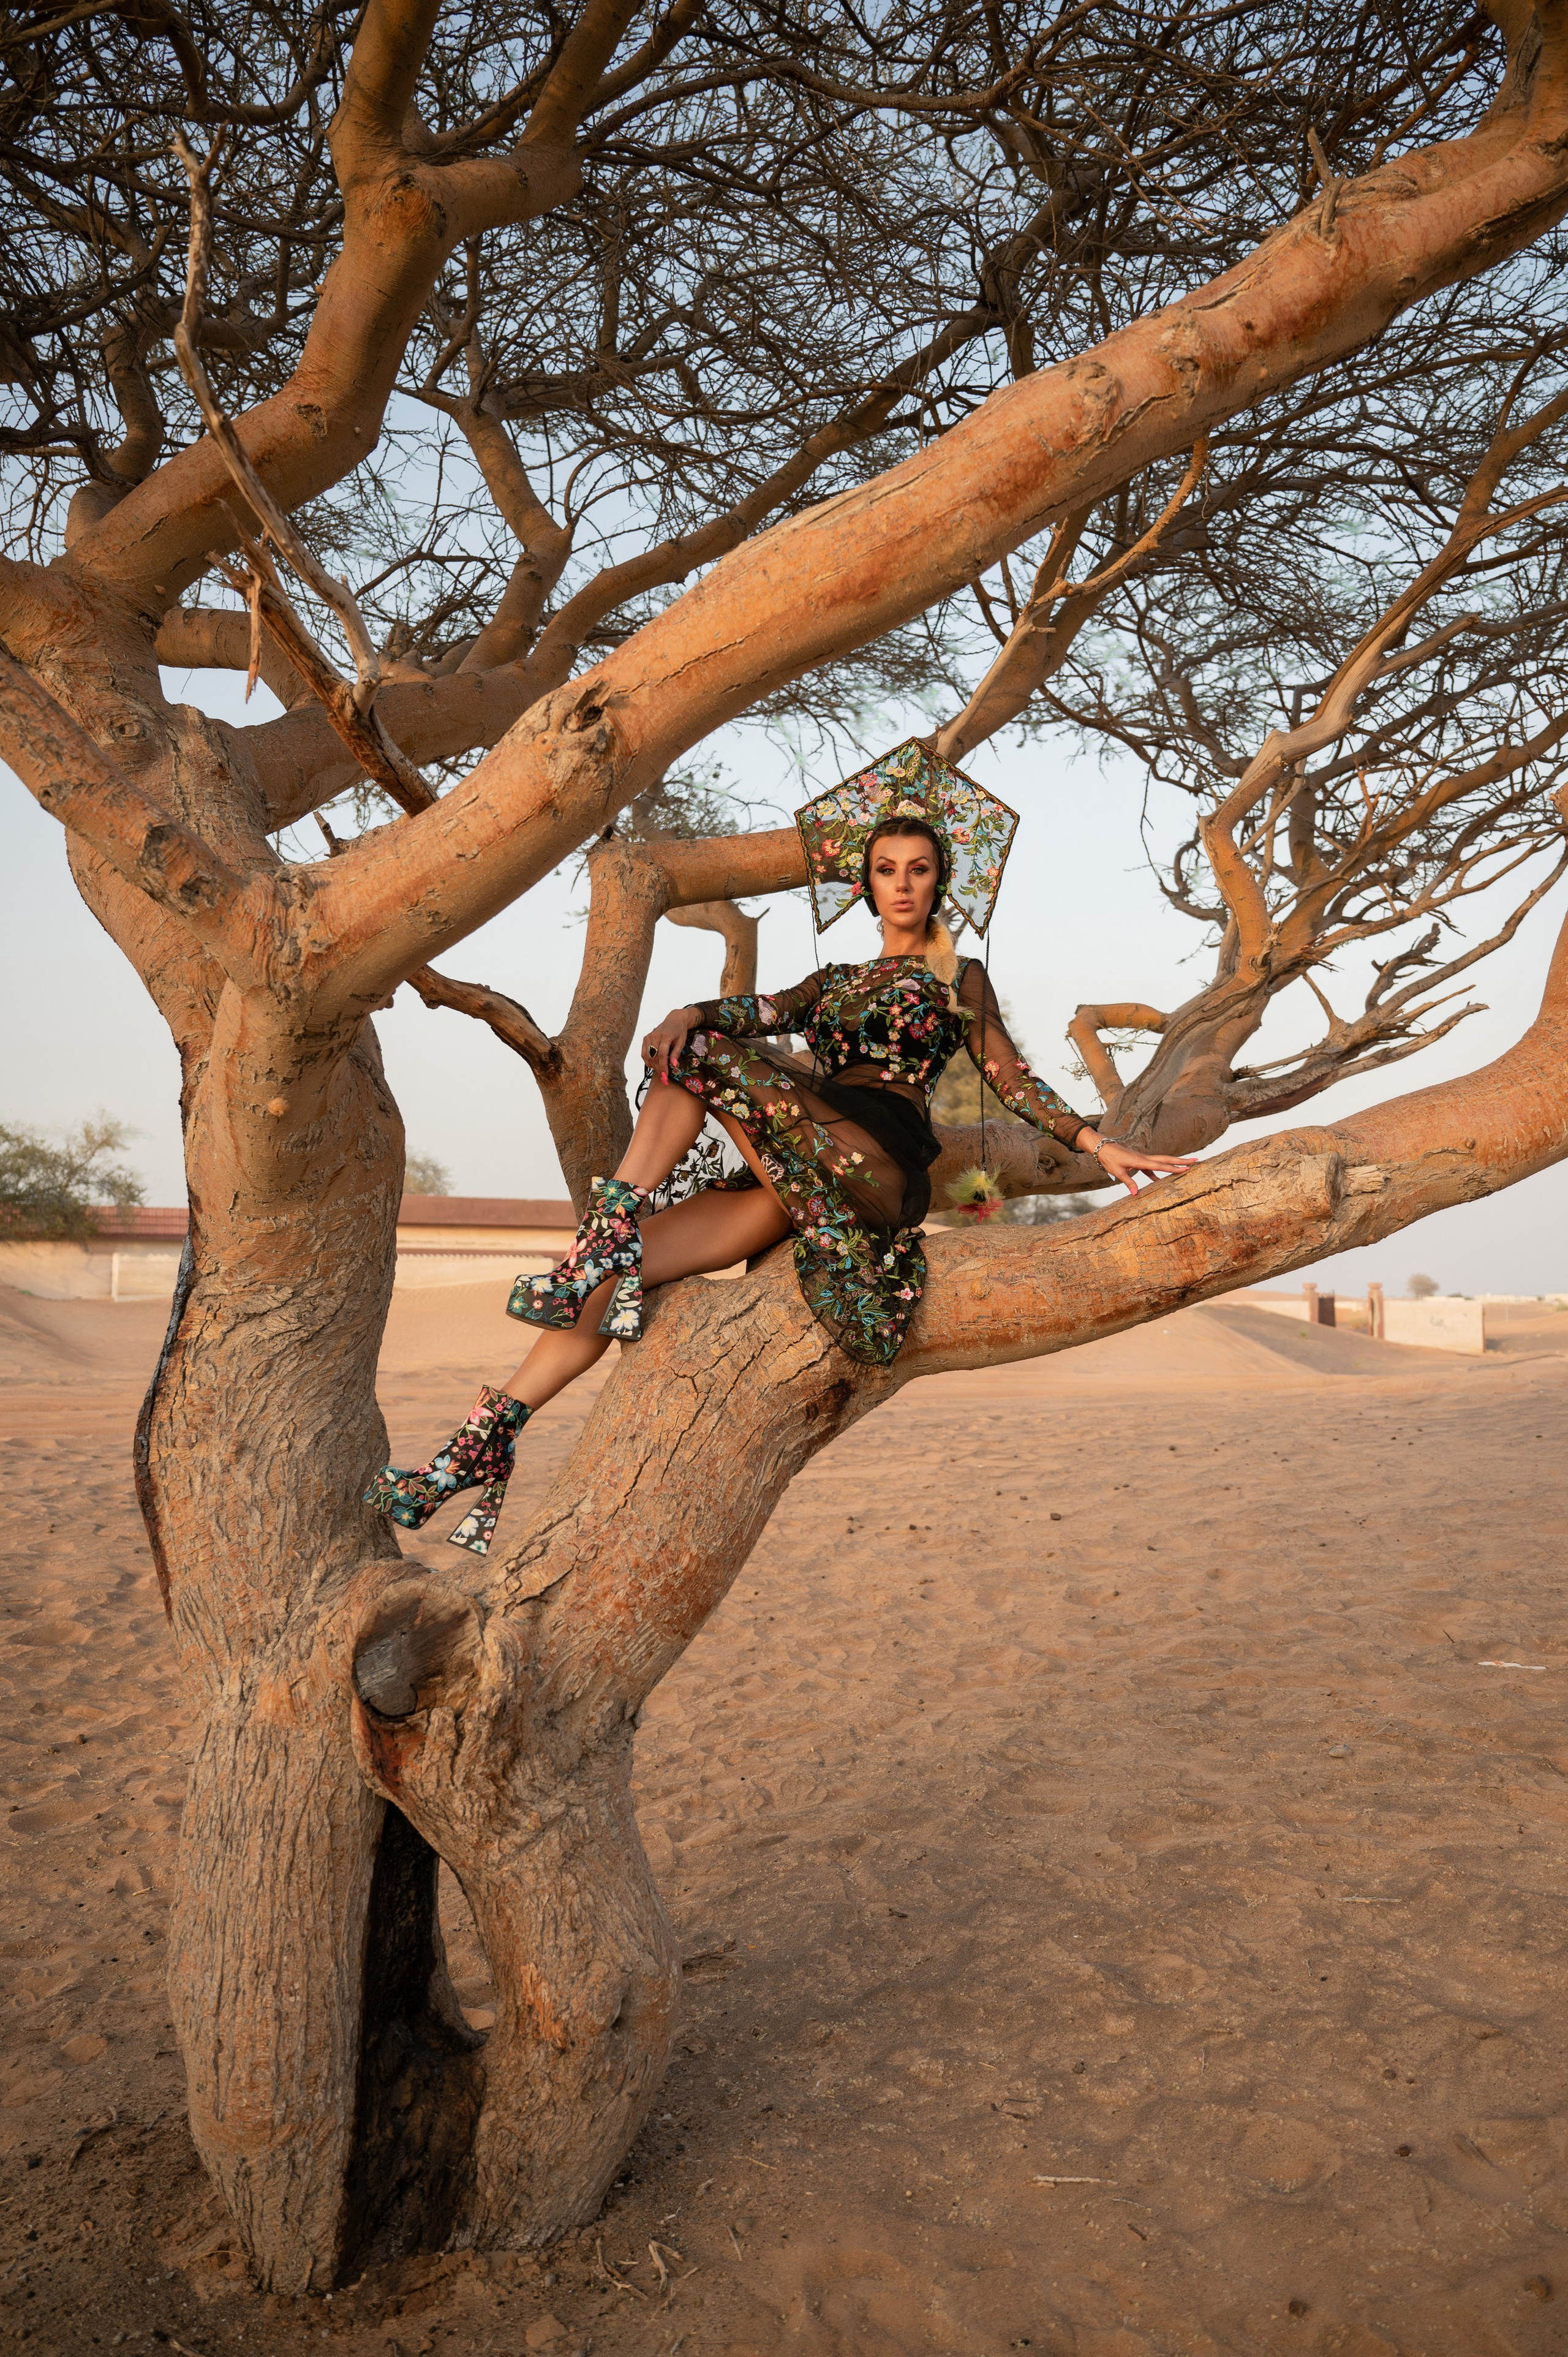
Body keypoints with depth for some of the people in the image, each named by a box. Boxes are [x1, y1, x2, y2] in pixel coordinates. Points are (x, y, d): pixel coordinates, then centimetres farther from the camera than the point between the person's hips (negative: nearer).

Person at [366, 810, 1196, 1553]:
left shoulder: (962, 978, 19)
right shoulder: (834, 981, 30)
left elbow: (1013, 1081, 12)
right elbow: (760, 1011, 12)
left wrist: (1095, 1141, -2)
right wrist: (687, 1013, -9)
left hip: (875, 1165, -5)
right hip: (796, 1174, 5)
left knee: (706, 1059, -20)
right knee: (614, 1272, -11)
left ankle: (611, 1226, -21)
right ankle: (479, 1450, -14)